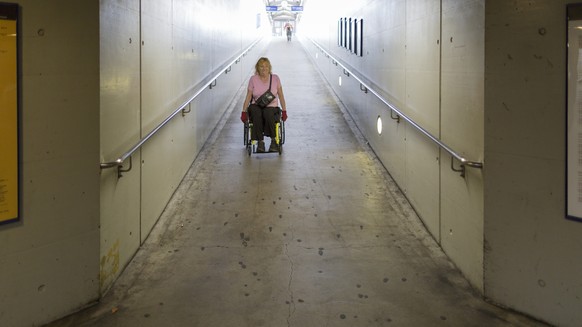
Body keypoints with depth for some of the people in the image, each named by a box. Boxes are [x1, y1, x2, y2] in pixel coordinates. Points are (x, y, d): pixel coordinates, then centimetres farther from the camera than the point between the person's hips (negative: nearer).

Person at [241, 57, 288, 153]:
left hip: (271, 107, 0)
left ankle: (274, 140, -26)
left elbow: (281, 96, 7)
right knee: (256, 114, -36)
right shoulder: (253, 79, 3)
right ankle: (260, 142, -33)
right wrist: (244, 112, -5)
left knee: (267, 113, -37)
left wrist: (284, 111, -1)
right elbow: (248, 97, 4)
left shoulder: (275, 78, 4)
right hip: (256, 106, 1)